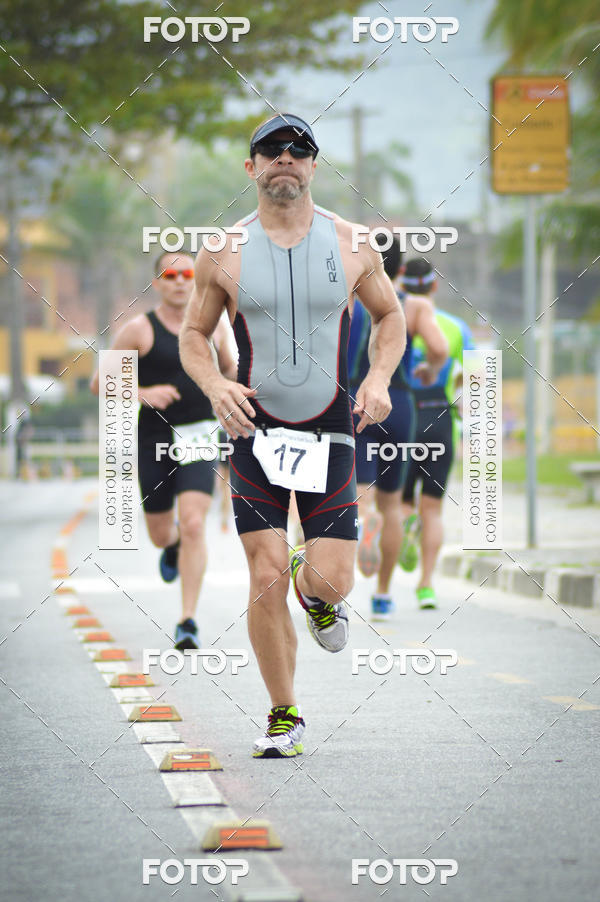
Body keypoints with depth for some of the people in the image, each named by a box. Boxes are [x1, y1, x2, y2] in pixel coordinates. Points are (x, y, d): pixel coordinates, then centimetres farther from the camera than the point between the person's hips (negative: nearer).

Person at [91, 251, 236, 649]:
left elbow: (229, 365, 23)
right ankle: (173, 545, 52)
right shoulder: (139, 329, -5)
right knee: (161, 536, 12)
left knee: (193, 526, -17)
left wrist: (236, 382, 0)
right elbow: (99, 383, -3)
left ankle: (188, 621, -14)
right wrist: (143, 393, -18)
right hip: (154, 439, 0)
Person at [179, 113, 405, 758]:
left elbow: (389, 316, 15)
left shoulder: (351, 244, 1)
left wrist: (379, 378, -2)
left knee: (332, 581, -8)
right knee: (266, 578, -5)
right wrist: (214, 386, -10)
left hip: (329, 434, 0)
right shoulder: (224, 254, 0)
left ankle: (315, 593, 32)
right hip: (255, 432, 0)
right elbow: (193, 334, 10)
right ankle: (283, 716, 11)